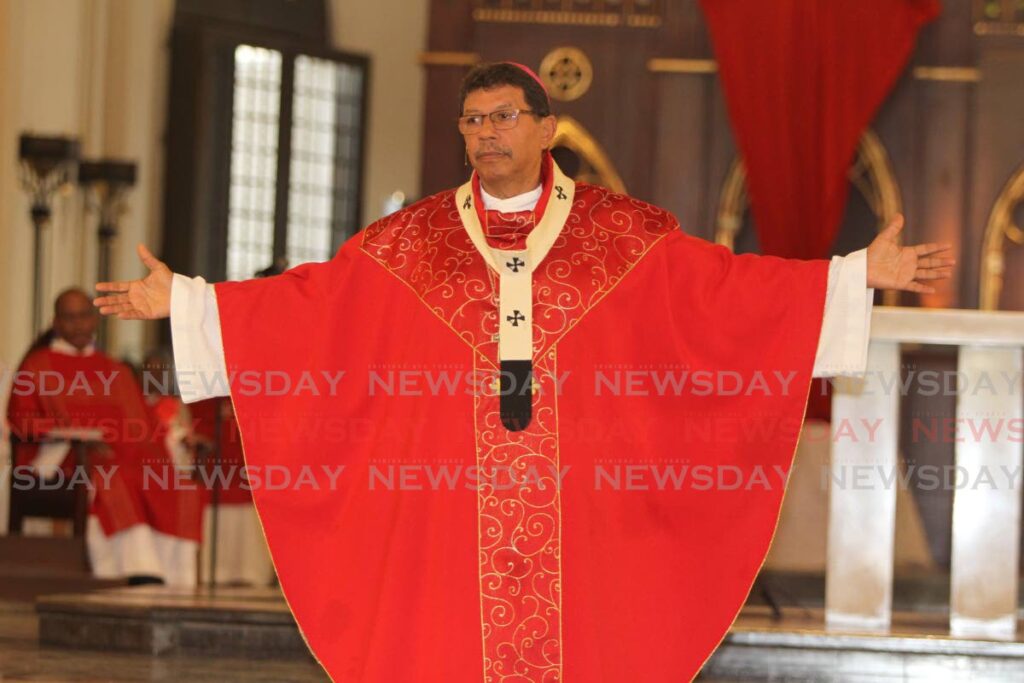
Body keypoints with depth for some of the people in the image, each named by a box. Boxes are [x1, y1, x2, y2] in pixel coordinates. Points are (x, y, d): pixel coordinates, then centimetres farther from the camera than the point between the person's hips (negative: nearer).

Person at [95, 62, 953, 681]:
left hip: (580, 514, -1)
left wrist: (859, 275, -4)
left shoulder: (620, 233, 6)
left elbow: (721, 285, 3)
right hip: (453, 516, 1)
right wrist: (183, 300, 0)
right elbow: (309, 301, 7)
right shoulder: (413, 239, 8)